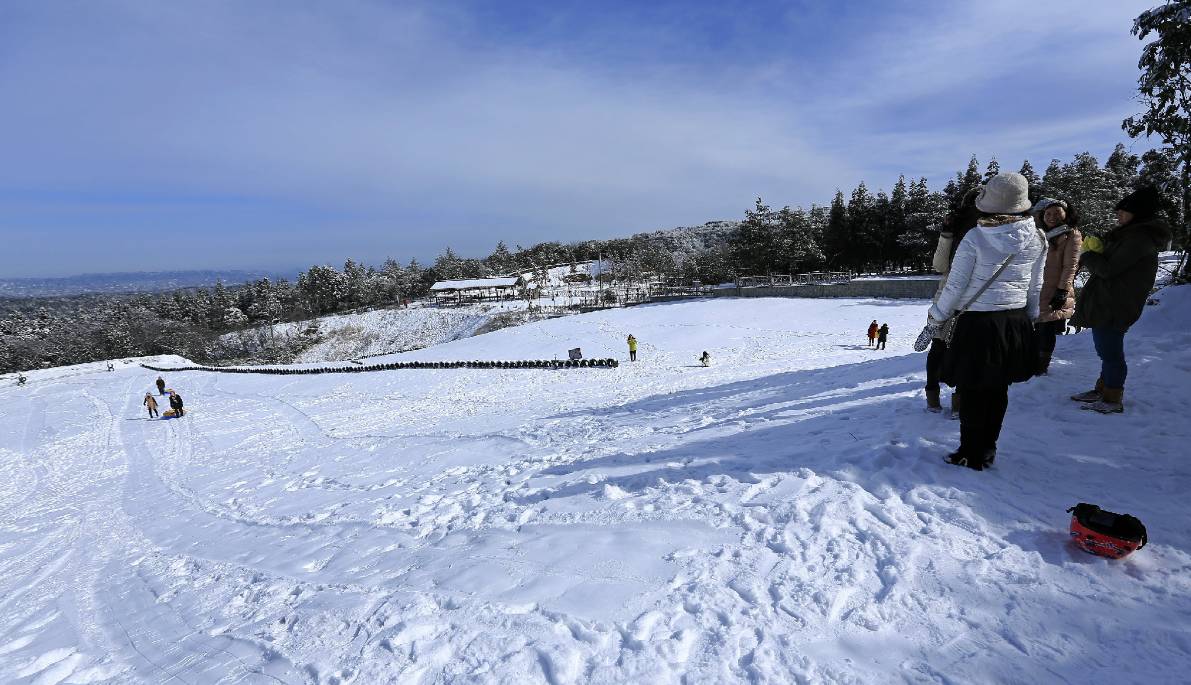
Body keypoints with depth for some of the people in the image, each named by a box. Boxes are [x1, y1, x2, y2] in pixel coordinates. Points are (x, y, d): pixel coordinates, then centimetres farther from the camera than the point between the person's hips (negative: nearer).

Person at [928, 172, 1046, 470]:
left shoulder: (974, 238, -15)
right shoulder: (1037, 240, 0)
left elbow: (955, 285, -9)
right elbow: (1035, 289, 8)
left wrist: (936, 316, 3)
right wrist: (1030, 319, 22)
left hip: (978, 325, -5)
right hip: (1016, 323, 5)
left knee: (973, 391, 6)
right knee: (998, 390, 15)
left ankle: (971, 455, 15)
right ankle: (987, 451, 26)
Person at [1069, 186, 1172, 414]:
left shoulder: (1139, 238, -16)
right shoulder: (1135, 234, 16)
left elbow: (1108, 269, -18)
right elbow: (1112, 262, 18)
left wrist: (1088, 256, -1)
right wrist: (1096, 251, 2)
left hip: (1113, 307, -10)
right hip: (1105, 303, 10)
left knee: (1110, 352, -2)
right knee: (1108, 350, 18)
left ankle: (1112, 400, 7)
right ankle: (1103, 390, 29)